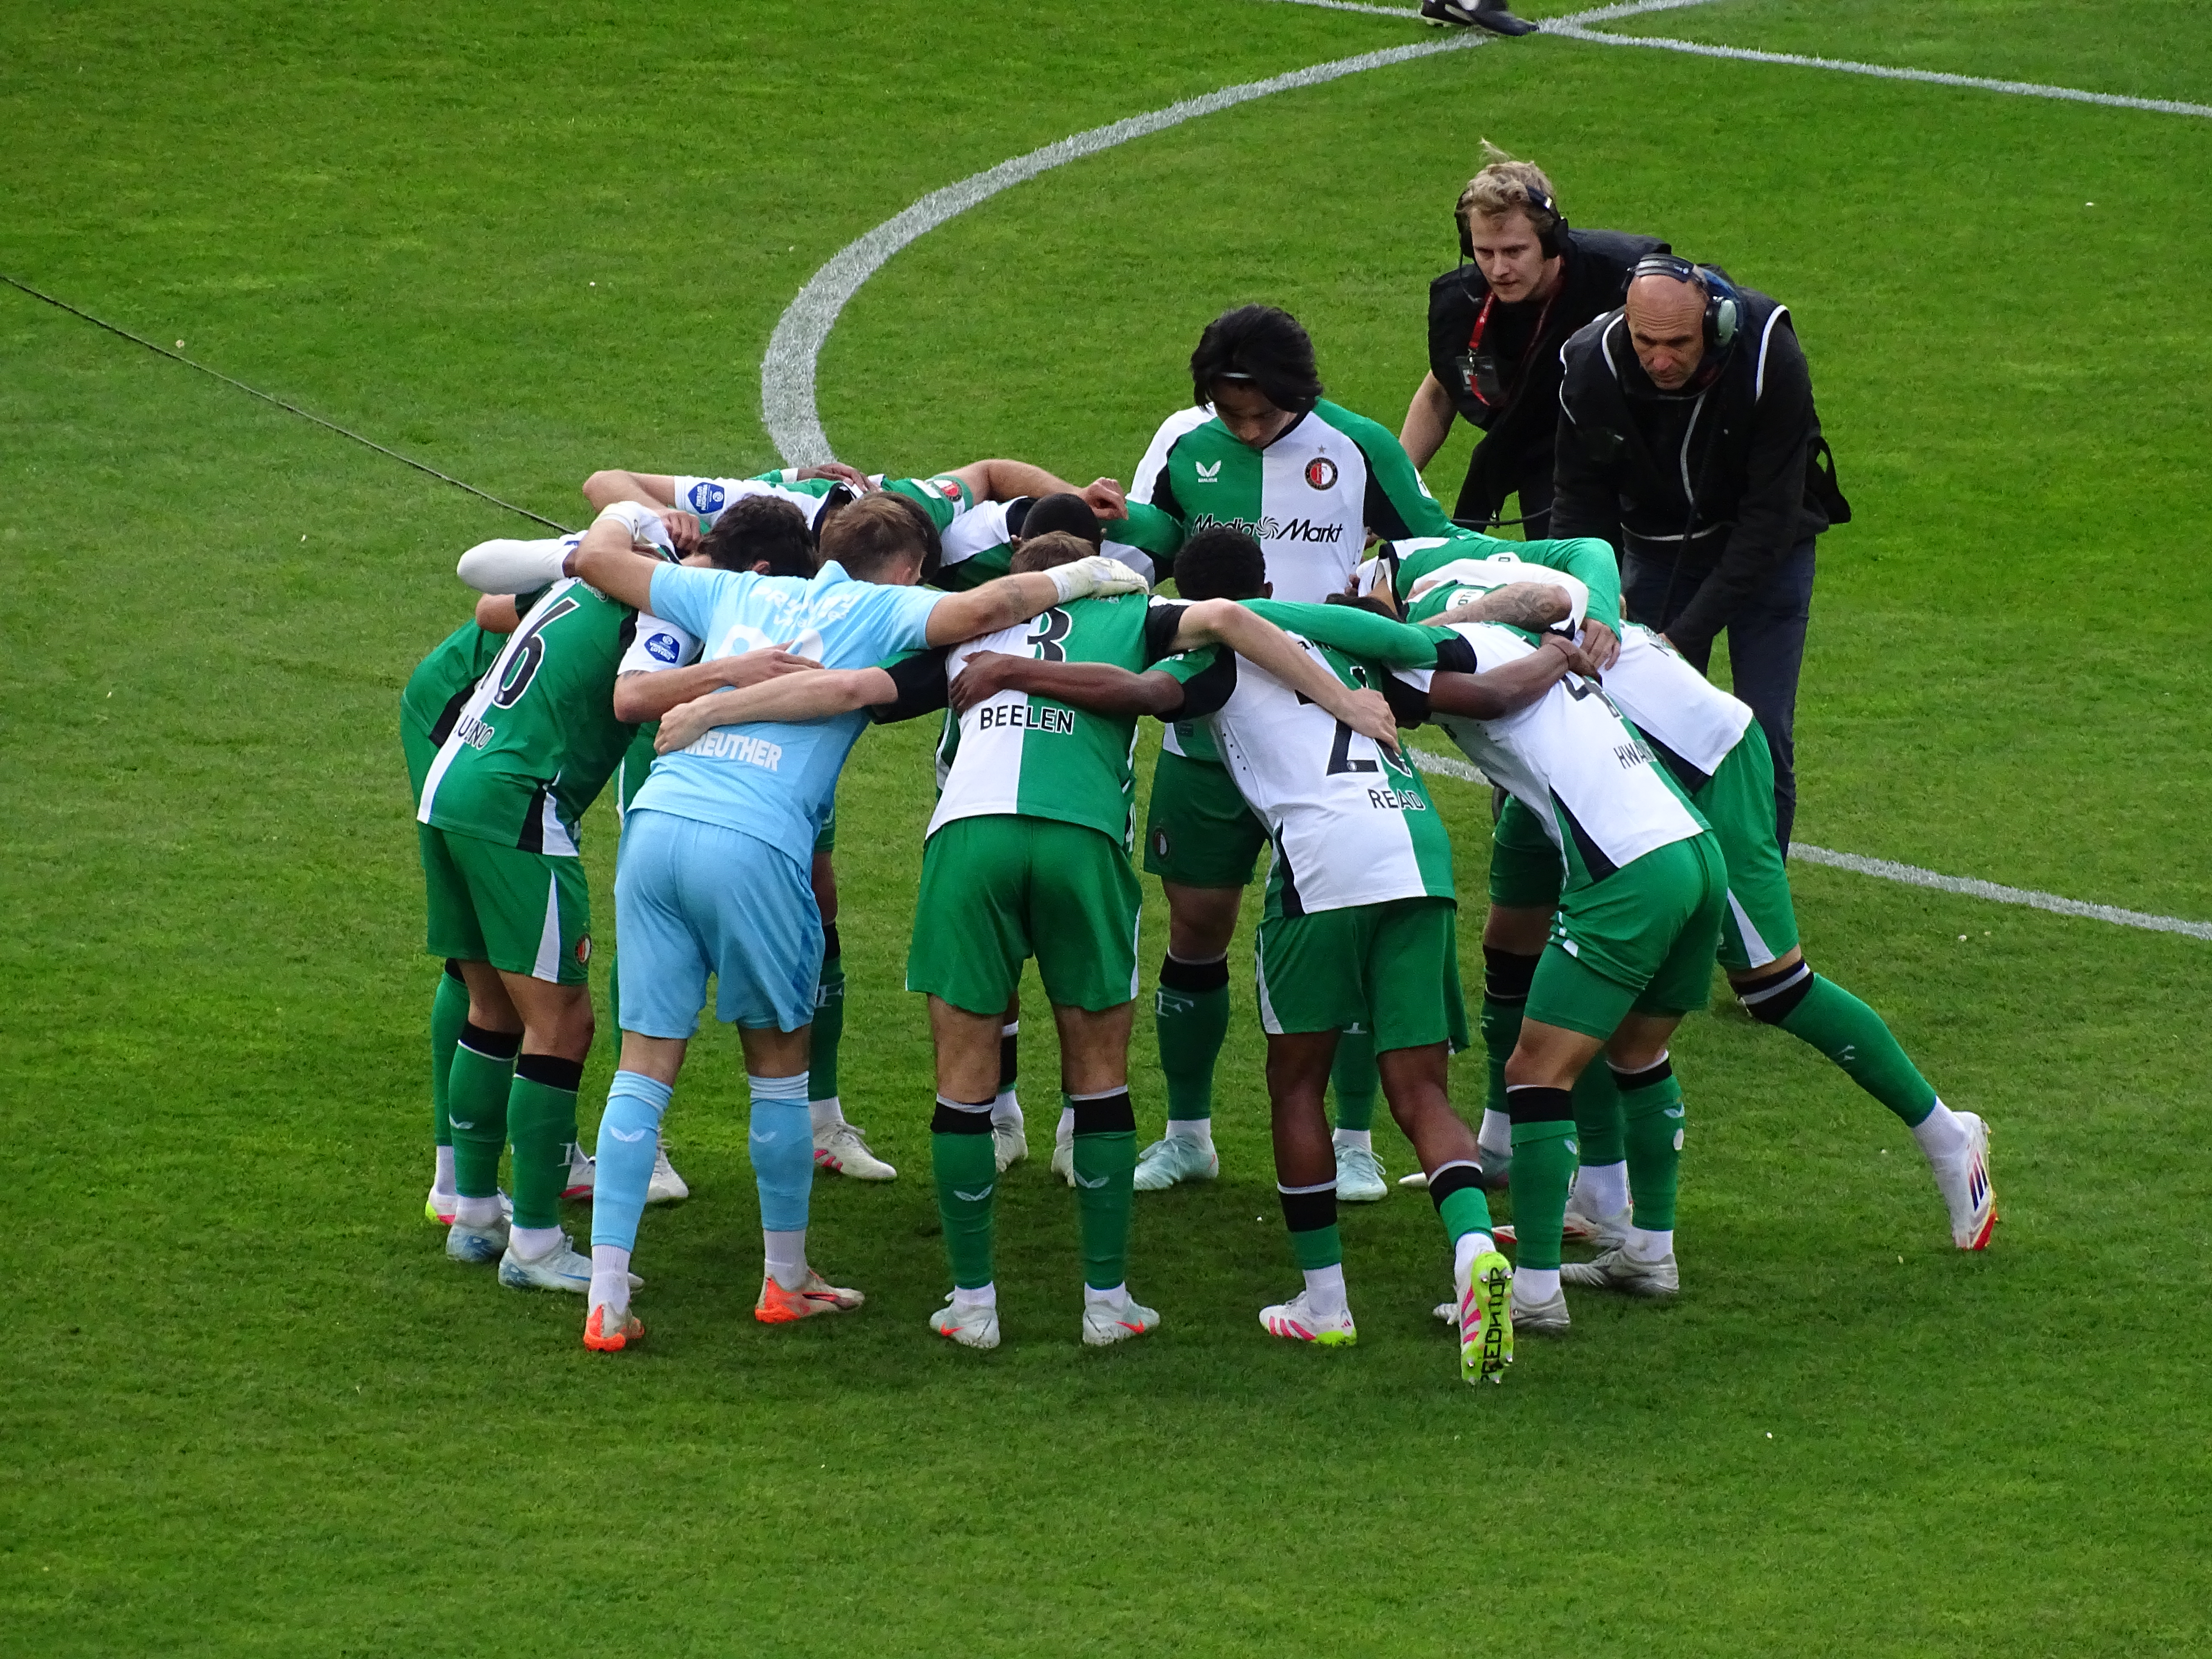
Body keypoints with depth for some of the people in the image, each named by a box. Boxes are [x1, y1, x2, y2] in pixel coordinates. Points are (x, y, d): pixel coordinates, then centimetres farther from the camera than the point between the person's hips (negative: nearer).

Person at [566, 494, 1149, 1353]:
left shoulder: (737, 592, 24)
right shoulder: (881, 609, 10)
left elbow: (597, 559, 30)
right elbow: (976, 610, -9)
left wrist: (625, 511, 51)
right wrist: (1076, 578, 5)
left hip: (656, 822, 5)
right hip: (752, 843, -5)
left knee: (645, 1066, 6)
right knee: (779, 1065, 14)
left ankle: (606, 1300, 1)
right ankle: (786, 1281, 27)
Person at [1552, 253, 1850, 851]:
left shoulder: (1770, 359, -32)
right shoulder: (1591, 369, -25)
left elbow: (1769, 517, -28)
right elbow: (1580, 510, -11)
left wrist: (1686, 634, -31)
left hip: (1766, 549, -2)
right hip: (1658, 545, 2)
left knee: (1764, 735, -9)